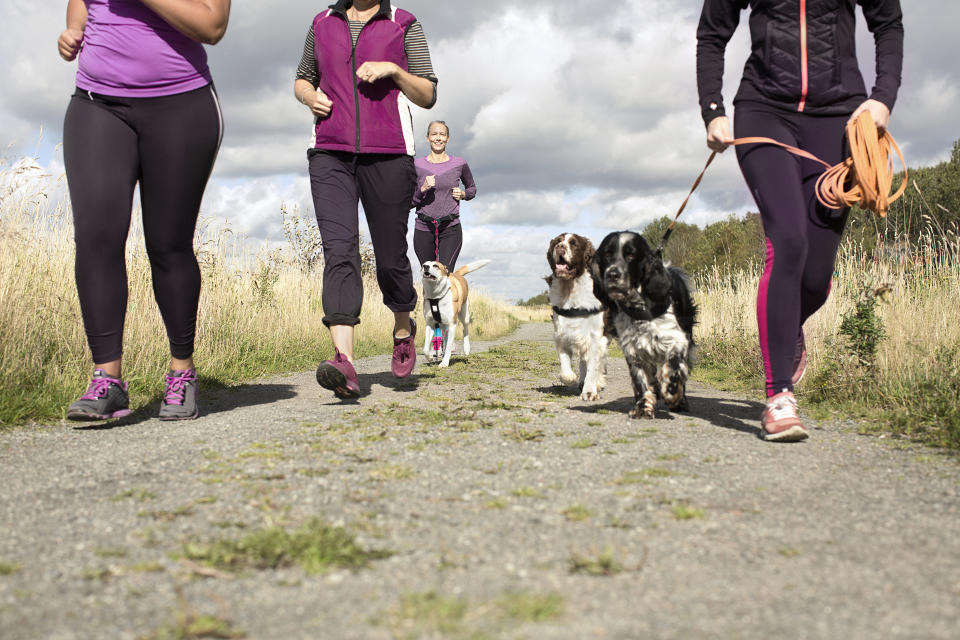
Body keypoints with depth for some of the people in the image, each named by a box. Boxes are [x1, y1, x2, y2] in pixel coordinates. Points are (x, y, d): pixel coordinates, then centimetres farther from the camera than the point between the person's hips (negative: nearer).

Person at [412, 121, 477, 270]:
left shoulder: (459, 164, 5)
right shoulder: (417, 165, 4)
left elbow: (472, 188, 23)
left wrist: (463, 194, 1)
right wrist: (423, 189, -14)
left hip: (451, 229, -1)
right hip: (423, 228, 1)